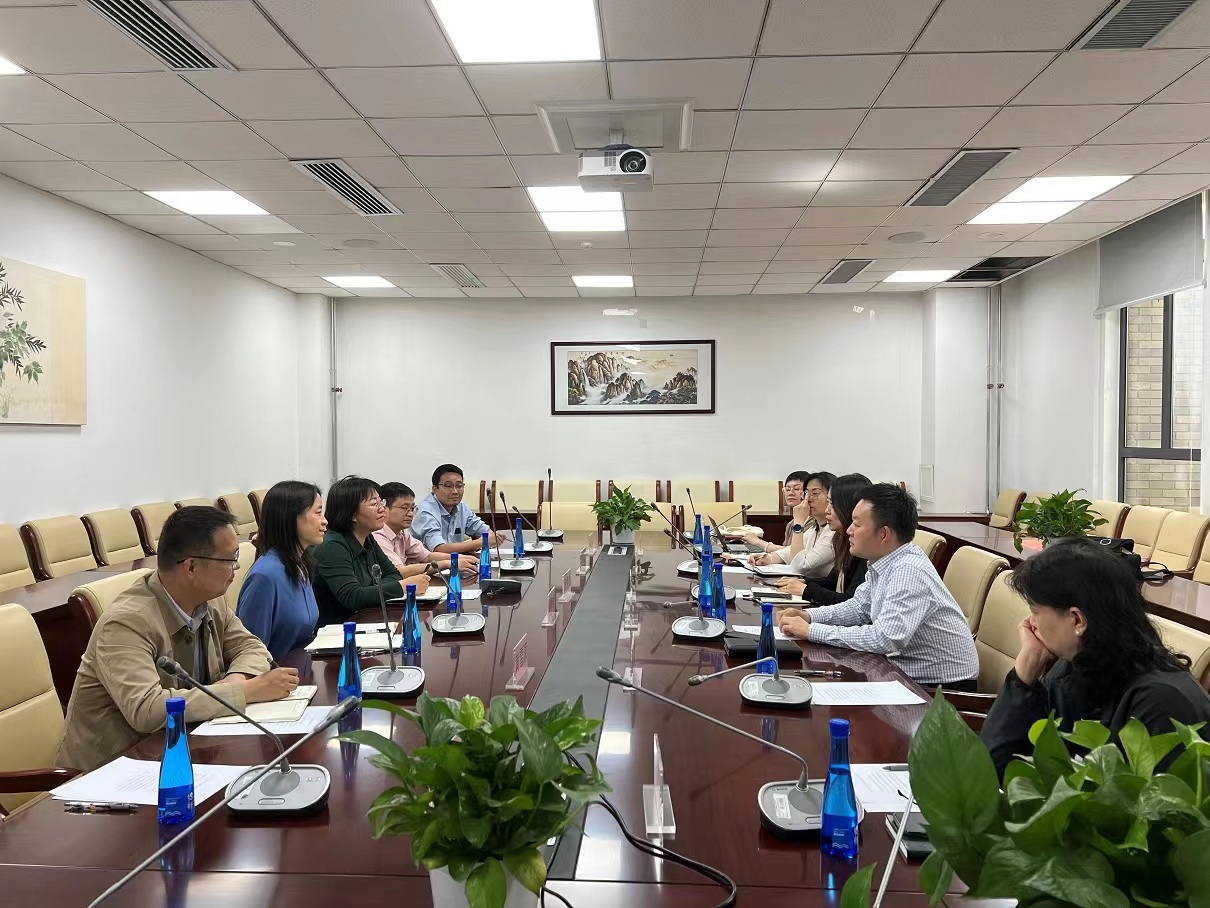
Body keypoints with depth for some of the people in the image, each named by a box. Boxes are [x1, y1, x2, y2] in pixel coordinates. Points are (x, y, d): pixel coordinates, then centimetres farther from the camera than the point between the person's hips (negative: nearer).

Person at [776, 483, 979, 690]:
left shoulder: (909, 572, -26)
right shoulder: (883, 562, 1)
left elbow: (885, 639, -32)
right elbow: (858, 608, 15)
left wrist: (811, 631, -26)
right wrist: (808, 616, -1)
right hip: (910, 673, 7)